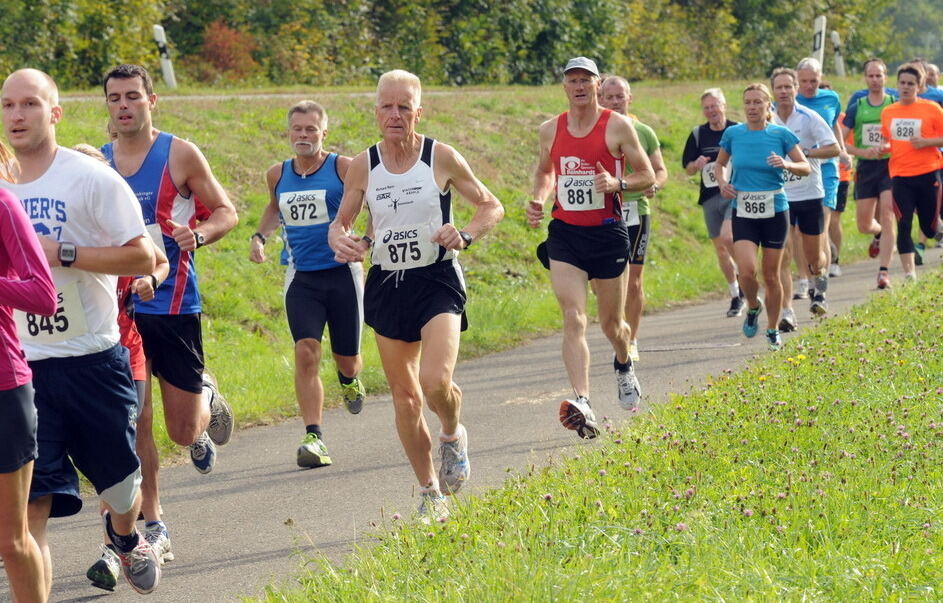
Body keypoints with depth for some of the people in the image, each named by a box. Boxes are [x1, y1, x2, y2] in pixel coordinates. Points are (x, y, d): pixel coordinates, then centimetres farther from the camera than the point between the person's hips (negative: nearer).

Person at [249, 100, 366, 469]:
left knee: (347, 358, 8)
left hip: (342, 272, -2)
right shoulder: (278, 175, 7)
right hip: (301, 278, 2)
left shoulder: (344, 168, -6)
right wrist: (260, 236, 12)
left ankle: (349, 379, 48)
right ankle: (313, 438, -15)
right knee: (305, 352, -16)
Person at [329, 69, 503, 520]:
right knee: (404, 394, 7)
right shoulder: (362, 166, 2)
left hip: (437, 281, -3)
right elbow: (340, 222, 13)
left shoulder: (441, 157, -5)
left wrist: (465, 236, -15)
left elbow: (491, 206, 4)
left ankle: (453, 435, 13)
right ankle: (430, 493, 20)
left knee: (435, 382, -22)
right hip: (386, 285, 3)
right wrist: (340, 240, -11)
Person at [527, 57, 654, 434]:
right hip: (564, 234, 2)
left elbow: (647, 176, 0)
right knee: (573, 319, -15)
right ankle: (582, 404, -24)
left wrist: (617, 184, -19)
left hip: (607, 232, -1)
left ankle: (624, 365, 48)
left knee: (611, 323, 12)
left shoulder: (618, 126, -3)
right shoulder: (550, 130, 7)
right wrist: (537, 200, 4)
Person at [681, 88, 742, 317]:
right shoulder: (697, 135, 7)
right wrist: (697, 164, -12)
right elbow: (688, 169, 9)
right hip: (710, 197, 4)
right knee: (720, 248, 8)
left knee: (727, 236, -24)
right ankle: (735, 296, 21)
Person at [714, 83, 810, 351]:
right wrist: (722, 183, -4)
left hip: (775, 211, -1)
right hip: (743, 213, 1)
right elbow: (720, 164, 17)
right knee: (747, 270, -17)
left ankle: (773, 330, 22)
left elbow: (806, 167, -1)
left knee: (771, 274, 5)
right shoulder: (733, 134, 1)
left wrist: (787, 164, -22)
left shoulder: (781, 134, -3)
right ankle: (753, 308, 15)